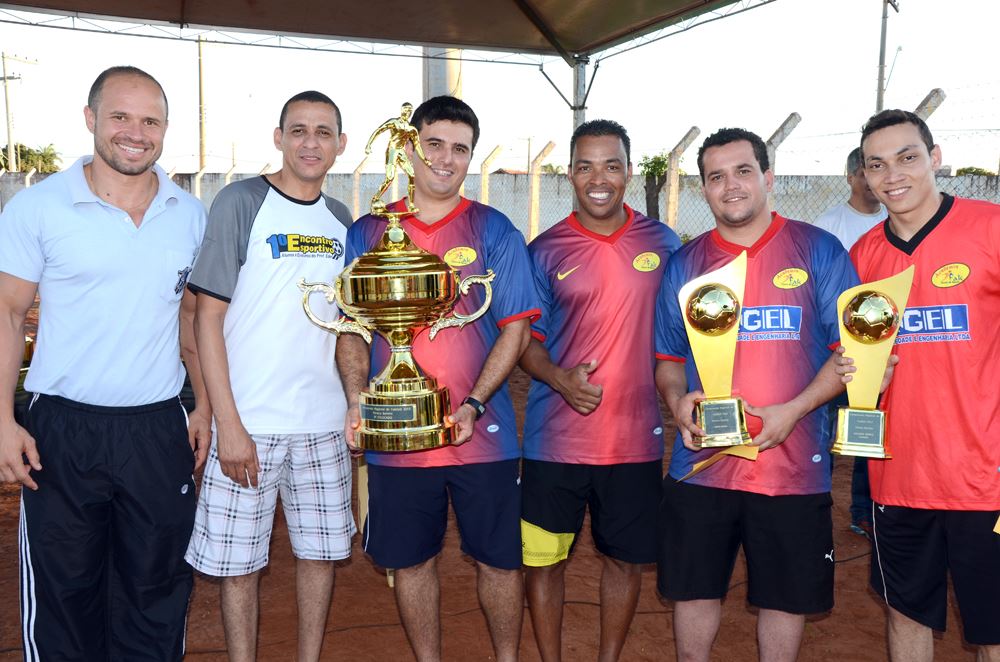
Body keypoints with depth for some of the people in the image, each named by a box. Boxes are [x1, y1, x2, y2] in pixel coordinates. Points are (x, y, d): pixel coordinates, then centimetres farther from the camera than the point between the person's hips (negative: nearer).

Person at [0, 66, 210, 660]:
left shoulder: (191, 215, 5)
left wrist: (205, 406, 8)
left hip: (159, 430, 3)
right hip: (63, 429, -2)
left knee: (157, 592, 12)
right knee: (62, 593, 10)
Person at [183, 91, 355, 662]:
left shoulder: (341, 220, 9)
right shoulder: (241, 203, -6)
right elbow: (209, 318, -8)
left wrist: (359, 403, 7)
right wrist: (228, 424, -14)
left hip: (324, 422, 5)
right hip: (250, 424, -4)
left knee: (321, 552, 13)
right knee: (239, 564, 5)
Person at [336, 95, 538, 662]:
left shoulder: (494, 231, -1)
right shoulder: (367, 232, 5)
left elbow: (516, 329, -4)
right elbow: (350, 330, 7)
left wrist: (474, 405, -16)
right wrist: (357, 399, -9)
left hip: (482, 433, -1)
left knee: (499, 558, 9)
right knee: (411, 559, 13)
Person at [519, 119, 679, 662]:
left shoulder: (662, 244, 3)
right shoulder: (545, 251, -2)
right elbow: (524, 339, 1)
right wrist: (561, 379, -17)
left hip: (636, 437, 1)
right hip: (555, 438, -1)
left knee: (624, 557, 14)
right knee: (543, 558, 7)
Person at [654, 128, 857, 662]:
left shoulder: (819, 251, 0)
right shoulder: (684, 263, 8)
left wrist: (793, 410, -15)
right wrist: (677, 399, -10)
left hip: (793, 463, -2)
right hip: (700, 462, 2)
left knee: (786, 593, 12)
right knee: (694, 589, 12)